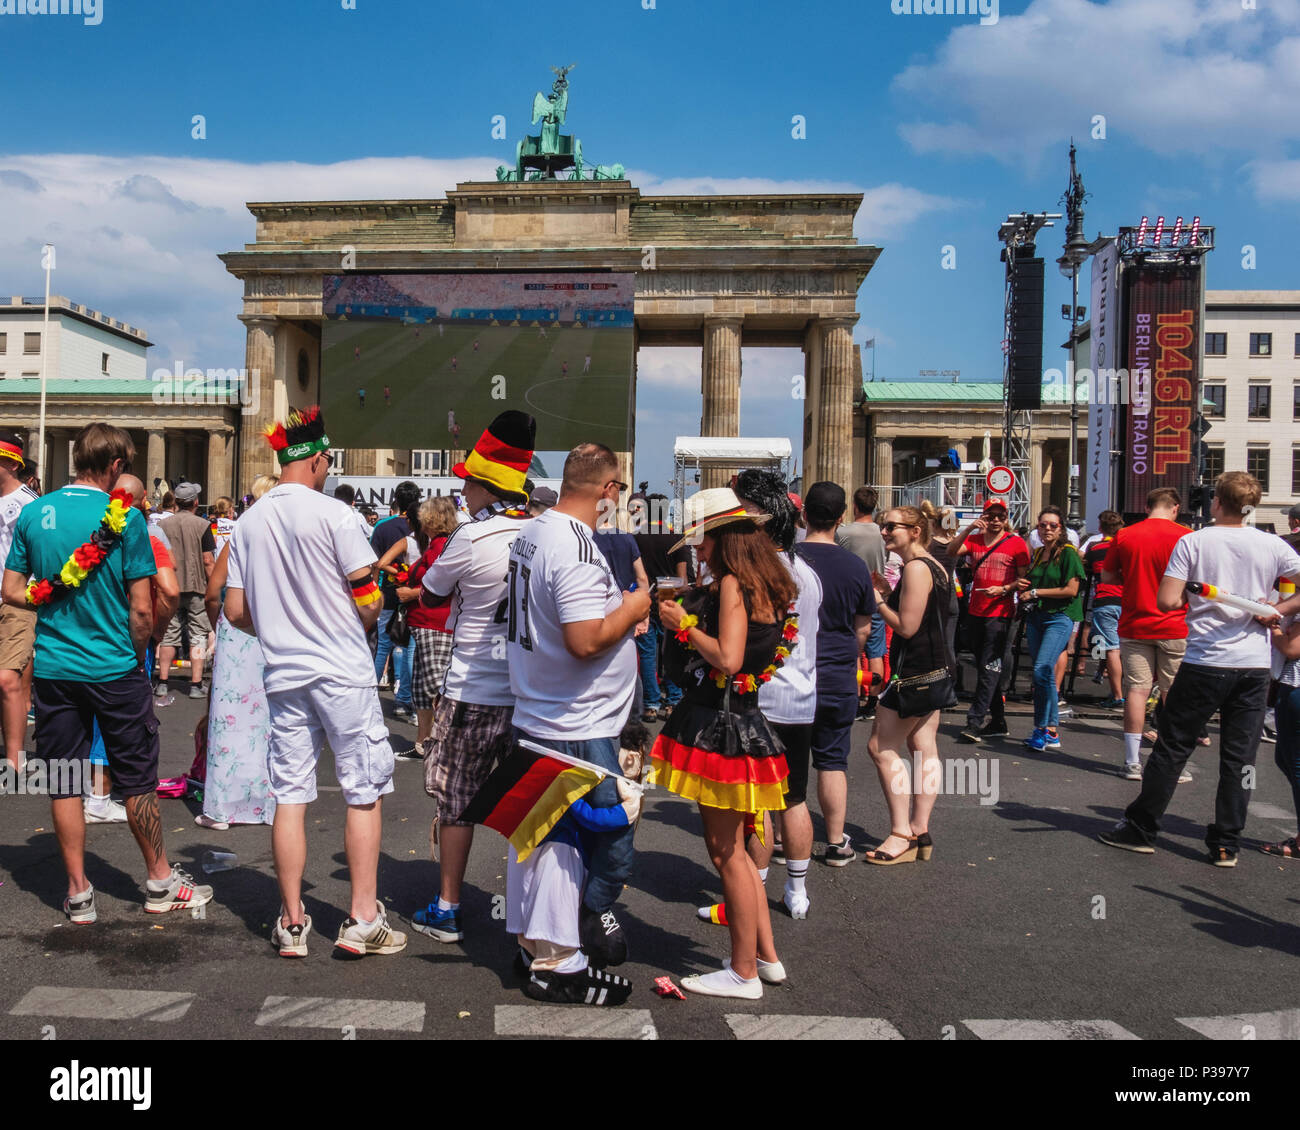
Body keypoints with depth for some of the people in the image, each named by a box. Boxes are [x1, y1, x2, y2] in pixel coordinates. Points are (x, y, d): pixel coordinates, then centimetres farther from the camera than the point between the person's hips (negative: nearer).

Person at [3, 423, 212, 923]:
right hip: (114, 668, -3)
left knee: (64, 783, 10)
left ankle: (78, 893, 16)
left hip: (53, 669, 4)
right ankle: (160, 882, 21)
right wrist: (137, 655, 4)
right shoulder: (124, 517, -11)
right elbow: (141, 608, -12)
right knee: (138, 778, 9)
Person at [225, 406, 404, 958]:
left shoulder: (248, 522, 5)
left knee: (289, 795, 9)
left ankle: (292, 921, 14)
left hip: (283, 673, 5)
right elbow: (369, 602, -11)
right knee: (364, 791, 4)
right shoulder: (331, 513, -10)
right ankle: (363, 919, 6)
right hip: (342, 672, -5)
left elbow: (235, 612, 8)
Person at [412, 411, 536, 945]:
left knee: (456, 801, 8)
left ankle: (446, 910, 17)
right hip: (532, 694, 5)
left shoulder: (471, 538, -15)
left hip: (472, 693, -4)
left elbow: (429, 596, 0)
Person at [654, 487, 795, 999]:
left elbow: (727, 660, -25)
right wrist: (690, 611, 14)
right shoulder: (764, 584, 13)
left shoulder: (732, 584, -15)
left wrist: (684, 625, -11)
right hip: (738, 721, 10)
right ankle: (766, 955, 26)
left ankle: (744, 972, 9)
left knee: (726, 850, 0)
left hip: (720, 725, -10)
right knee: (732, 847, 17)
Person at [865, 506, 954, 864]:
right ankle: (920, 832, 14)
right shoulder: (933, 566, 15)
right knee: (924, 750, 10)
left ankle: (901, 836, -3)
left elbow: (907, 626, -21)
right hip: (935, 670, 11)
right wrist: (887, 593, 10)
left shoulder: (915, 568, -17)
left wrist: (876, 599, -10)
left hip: (915, 673, -11)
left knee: (882, 748, -4)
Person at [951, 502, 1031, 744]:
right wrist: (969, 529, -14)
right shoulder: (973, 540, 11)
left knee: (989, 669, -11)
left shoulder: (1016, 542, 0)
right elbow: (951, 552, -5)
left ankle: (974, 722, -13)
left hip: (1000, 614, -6)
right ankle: (998, 723, 20)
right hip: (976, 612, 6)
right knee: (984, 667, 10)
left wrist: (1004, 589, -16)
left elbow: (1025, 577, -1)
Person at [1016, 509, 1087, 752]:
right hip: (1035, 616, 8)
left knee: (1042, 670, -18)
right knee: (1043, 674, 7)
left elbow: (1071, 590, -14)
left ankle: (1043, 729, -9)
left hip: (1060, 617, -7)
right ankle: (1051, 731, 13)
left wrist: (1036, 592, -10)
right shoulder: (1037, 554, 16)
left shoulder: (1068, 553, -6)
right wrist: (1021, 586, 6)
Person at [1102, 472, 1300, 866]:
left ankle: (1140, 829, 15)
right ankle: (1226, 845, 12)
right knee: (1239, 758, 8)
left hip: (1205, 663, -2)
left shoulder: (1193, 542, -6)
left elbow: (1167, 601, -11)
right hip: (1254, 666, 2)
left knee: (1172, 748, 7)